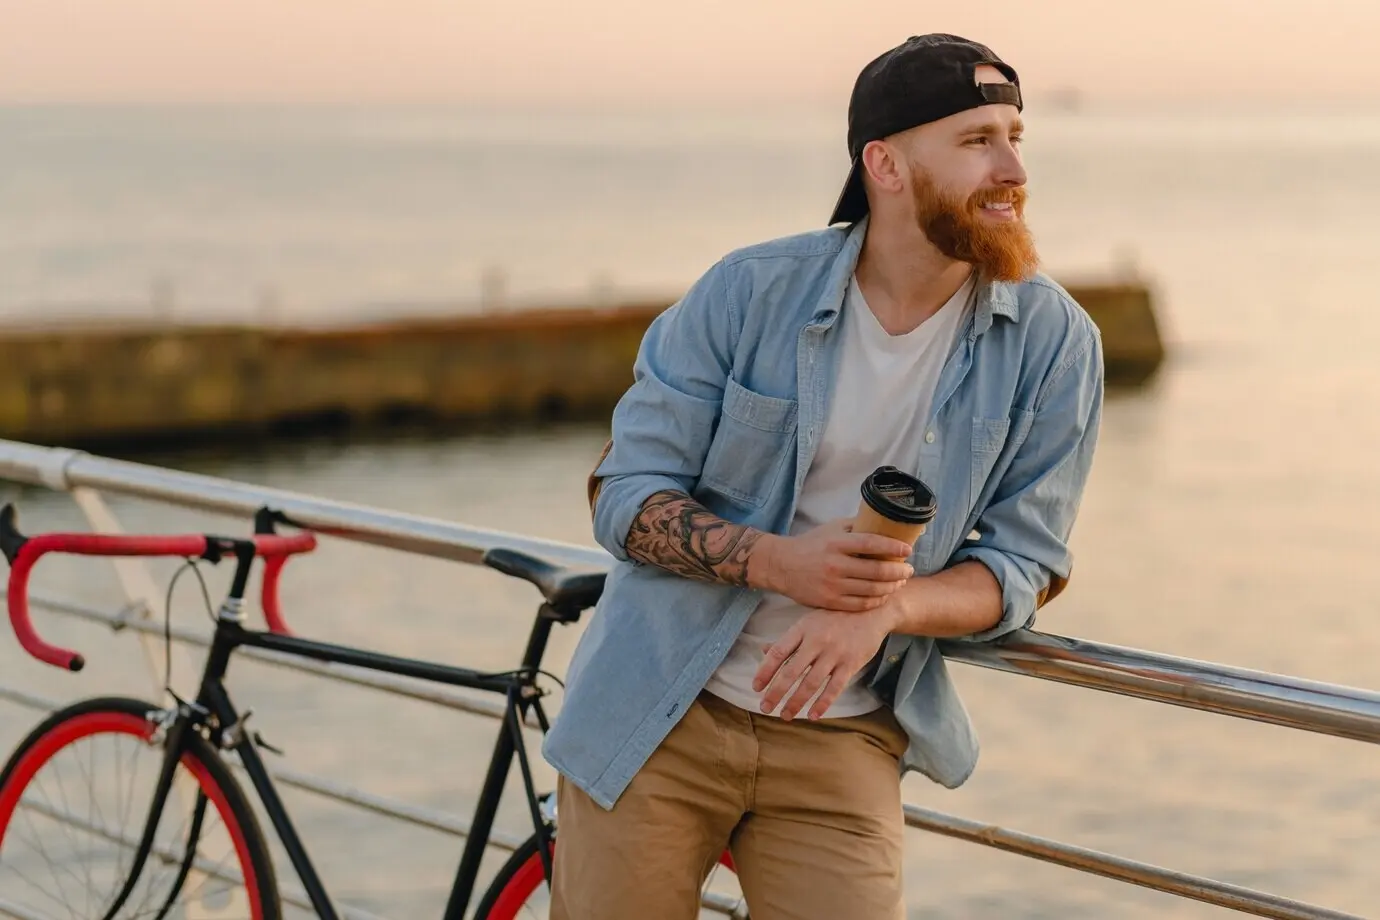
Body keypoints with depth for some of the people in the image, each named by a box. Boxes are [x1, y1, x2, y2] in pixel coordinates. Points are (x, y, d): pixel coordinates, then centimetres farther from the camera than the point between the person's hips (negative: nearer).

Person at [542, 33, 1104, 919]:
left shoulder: (1054, 341, -6)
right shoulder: (752, 290, -9)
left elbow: (1024, 562, -4)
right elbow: (627, 495, -7)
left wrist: (884, 607, -24)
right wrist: (777, 561, -25)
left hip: (838, 742, 1)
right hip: (659, 718, 0)